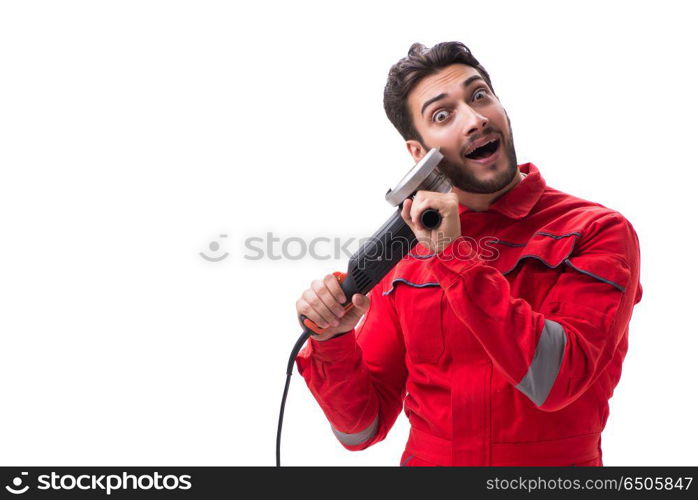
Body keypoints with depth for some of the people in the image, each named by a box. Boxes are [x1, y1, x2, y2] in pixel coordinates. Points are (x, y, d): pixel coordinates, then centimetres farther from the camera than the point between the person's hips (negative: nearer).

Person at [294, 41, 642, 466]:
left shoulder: (598, 231, -5)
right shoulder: (404, 256, 1)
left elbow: (555, 381, -18)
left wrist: (454, 256, -18)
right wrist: (331, 341, -14)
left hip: (556, 471, -1)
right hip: (427, 458, 2)